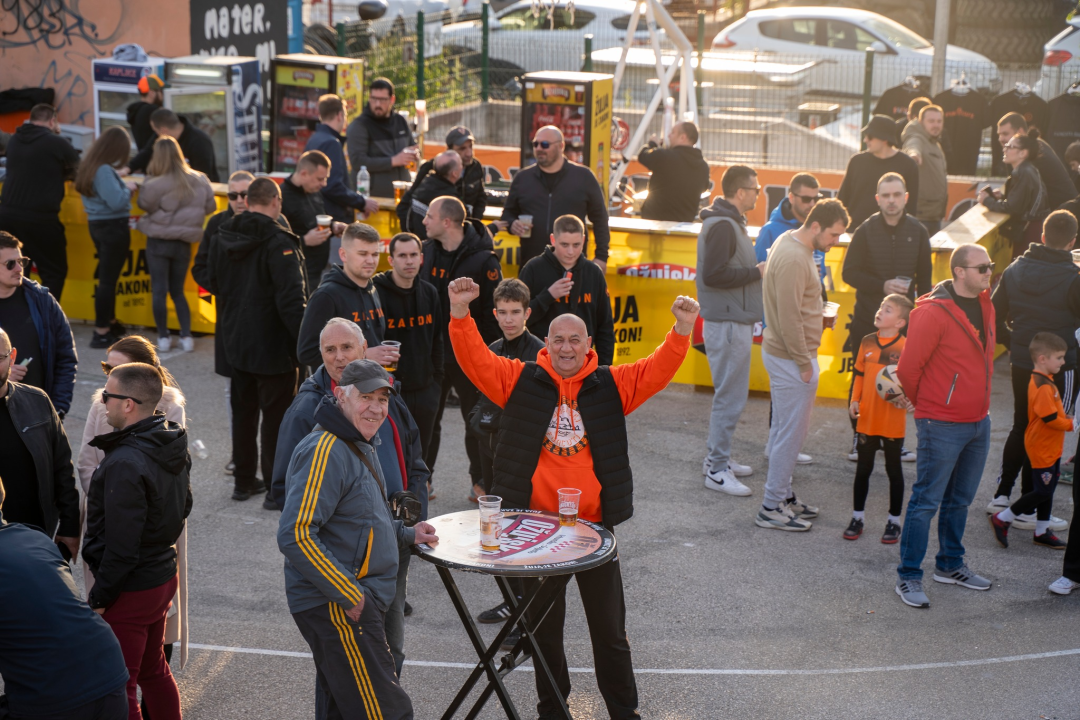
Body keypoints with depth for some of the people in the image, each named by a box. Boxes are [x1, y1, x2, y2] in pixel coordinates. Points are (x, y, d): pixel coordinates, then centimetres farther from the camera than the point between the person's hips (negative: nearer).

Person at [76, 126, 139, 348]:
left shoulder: (88, 165, 6)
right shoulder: (104, 170, -22)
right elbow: (116, 202, -28)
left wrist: (121, 184, 4)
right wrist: (128, 188, -10)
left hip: (96, 225, 9)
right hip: (113, 228, -9)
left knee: (107, 277, 21)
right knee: (108, 279, -2)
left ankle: (110, 323, 35)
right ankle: (101, 333, 2)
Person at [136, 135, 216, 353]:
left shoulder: (156, 185, -19)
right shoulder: (198, 181, -4)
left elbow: (144, 203, -6)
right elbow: (210, 206, 4)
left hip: (158, 242, -4)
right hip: (183, 243, 4)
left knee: (159, 290, 5)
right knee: (178, 291, 15)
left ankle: (163, 337, 8)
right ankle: (186, 336, 6)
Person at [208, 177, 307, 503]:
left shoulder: (223, 237, 4)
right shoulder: (278, 243, -20)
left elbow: (214, 284, 16)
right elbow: (291, 299, -24)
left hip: (236, 342, 7)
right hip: (273, 345, -7)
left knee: (243, 411, 18)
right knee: (277, 415, 4)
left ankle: (243, 480, 27)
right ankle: (276, 486, 9)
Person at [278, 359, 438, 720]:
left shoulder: (359, 446, 16)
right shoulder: (325, 452, -19)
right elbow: (295, 535, -26)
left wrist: (406, 534, 17)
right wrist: (349, 594, -23)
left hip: (355, 600, 11)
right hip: (334, 608, -11)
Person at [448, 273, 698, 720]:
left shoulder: (612, 386, 1)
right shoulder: (520, 380, -1)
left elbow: (659, 370, -8)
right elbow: (475, 359, -9)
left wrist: (682, 330, -23)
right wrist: (460, 312, -23)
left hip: (593, 524, 0)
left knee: (609, 627, 11)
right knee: (544, 624, 16)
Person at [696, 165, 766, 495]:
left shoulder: (729, 223, 16)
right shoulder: (722, 226, -17)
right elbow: (713, 275, -26)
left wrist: (756, 270, 5)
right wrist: (756, 272, -17)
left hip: (734, 322, 11)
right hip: (727, 323, -11)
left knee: (728, 394, 17)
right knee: (731, 396, -6)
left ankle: (716, 457, 27)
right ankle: (717, 470, 0)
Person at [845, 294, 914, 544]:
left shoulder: (905, 347, -11)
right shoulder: (867, 342, 3)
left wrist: (906, 397, -25)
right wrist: (855, 400, 2)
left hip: (893, 421, -4)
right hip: (867, 418, 4)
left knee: (893, 469, 9)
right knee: (863, 468, 13)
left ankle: (894, 521, 20)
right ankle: (858, 516, 25)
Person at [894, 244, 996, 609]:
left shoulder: (985, 307, 7)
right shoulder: (933, 313, -18)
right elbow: (908, 369, -12)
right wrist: (926, 405, 4)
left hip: (979, 421, 8)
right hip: (942, 425, -8)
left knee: (960, 500, 18)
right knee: (926, 501, -2)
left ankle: (950, 565, 32)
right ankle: (908, 577, 6)